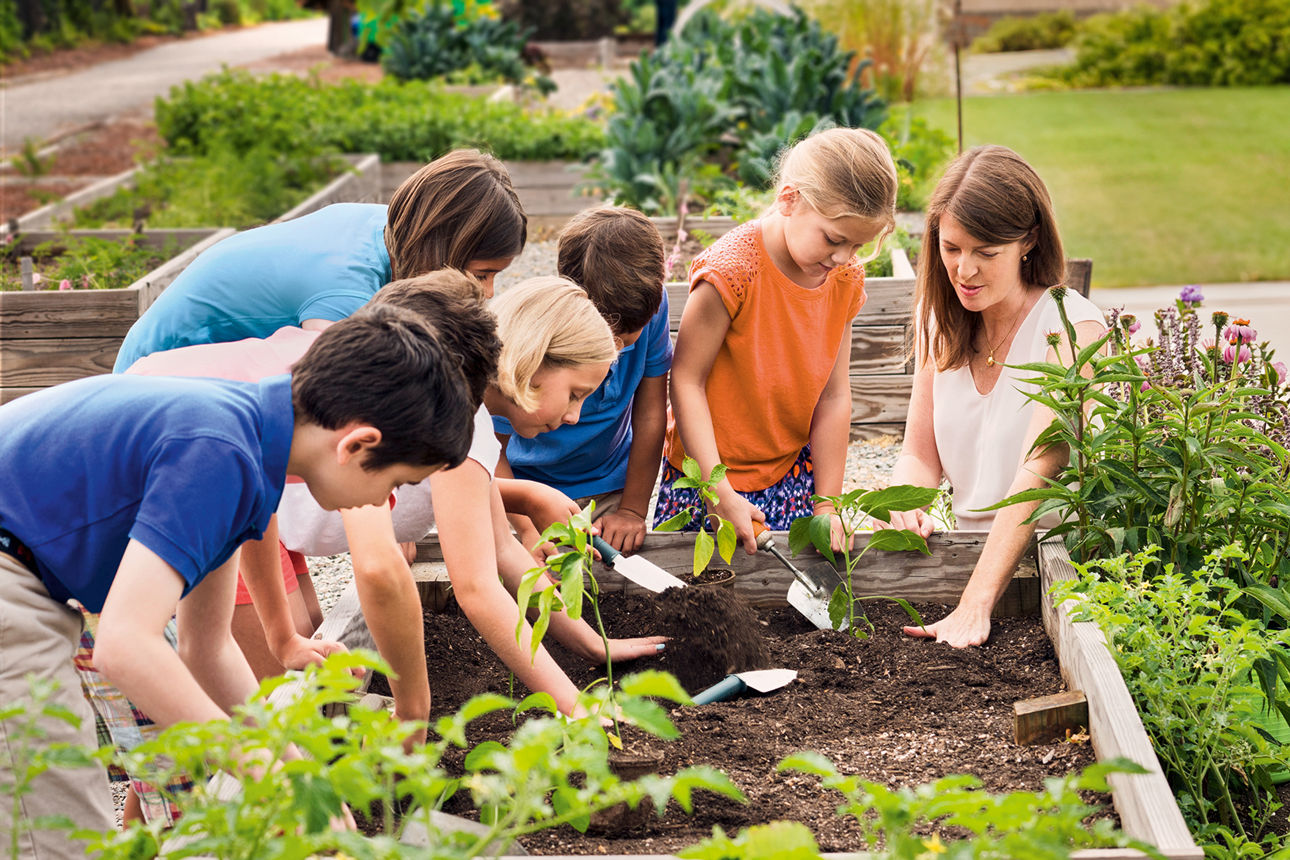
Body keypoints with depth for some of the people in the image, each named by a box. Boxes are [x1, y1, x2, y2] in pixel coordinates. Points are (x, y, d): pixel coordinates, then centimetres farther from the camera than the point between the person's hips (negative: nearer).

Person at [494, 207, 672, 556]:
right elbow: (492, 452, -17)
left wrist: (633, 510, -6)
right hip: (531, 492, -2)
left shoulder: (651, 307, -19)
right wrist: (527, 527, -32)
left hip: (612, 488, 2)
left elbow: (650, 412, -6)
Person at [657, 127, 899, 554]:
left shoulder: (845, 279, -4)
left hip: (793, 472, 5)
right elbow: (686, 381, -19)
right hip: (710, 473, -5)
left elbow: (833, 395, -2)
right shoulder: (732, 271, -23)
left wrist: (826, 506, -3)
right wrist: (721, 496, -21)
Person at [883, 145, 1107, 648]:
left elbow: (1037, 473, -22)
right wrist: (905, 507, -14)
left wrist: (975, 606, -31)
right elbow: (921, 454, 11)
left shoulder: (1071, 327, -12)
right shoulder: (941, 319, 7)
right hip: (974, 551, 6)